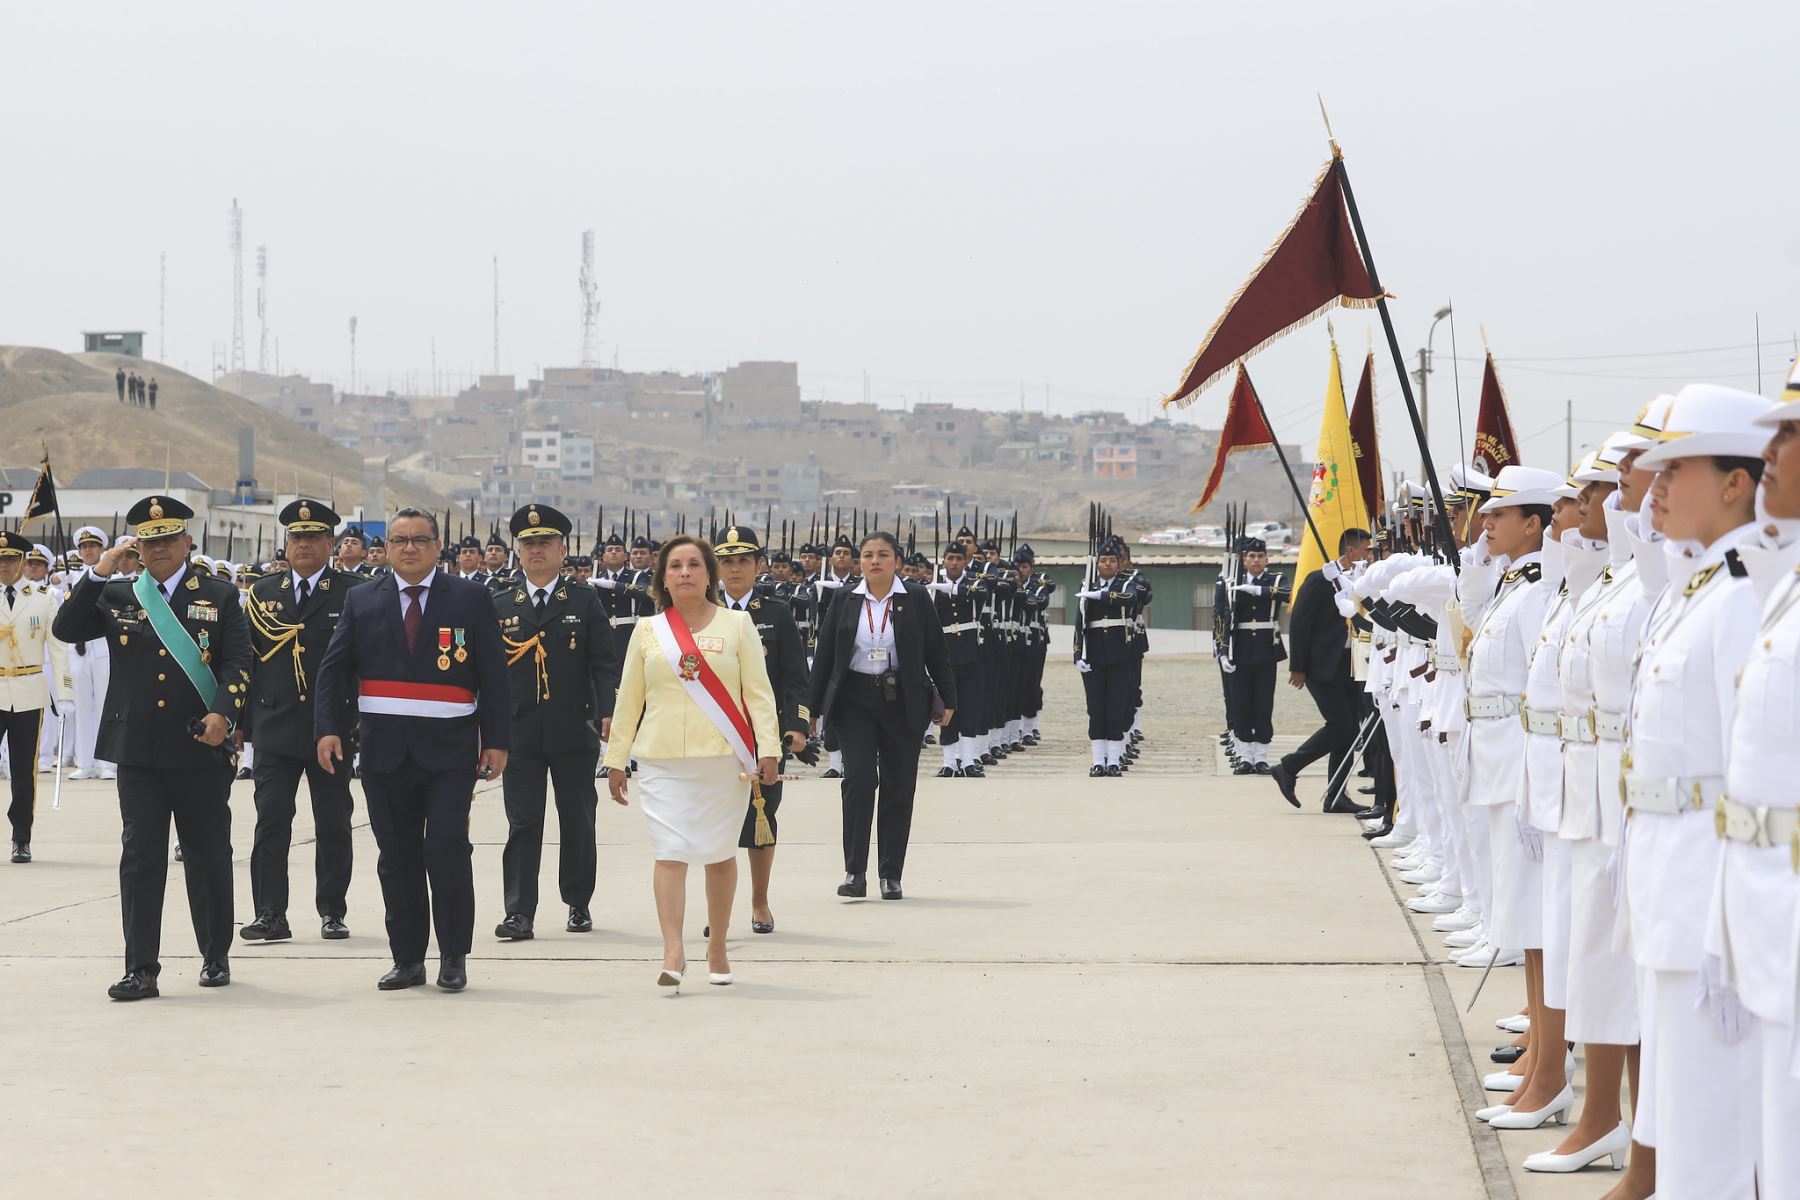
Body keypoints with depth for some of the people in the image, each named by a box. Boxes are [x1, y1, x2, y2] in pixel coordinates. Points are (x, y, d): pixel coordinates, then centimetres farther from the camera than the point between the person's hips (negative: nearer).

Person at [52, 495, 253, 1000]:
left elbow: (238, 664, -2)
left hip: (201, 749, -1)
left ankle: (216, 956, 23)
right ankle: (141, 968, -2)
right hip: (138, 750, 1)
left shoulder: (220, 597, 5)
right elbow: (65, 629, 0)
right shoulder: (115, 597, 10)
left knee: (208, 855, 8)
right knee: (140, 857, -3)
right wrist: (98, 574, -7)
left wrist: (223, 713, -18)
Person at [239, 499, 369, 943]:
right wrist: (240, 721, 6)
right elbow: (245, 658, 11)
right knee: (271, 822, -3)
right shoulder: (263, 593, 11)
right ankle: (270, 915, -3)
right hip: (274, 727, 2)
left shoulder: (354, 592, 1)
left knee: (333, 824, 5)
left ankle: (332, 911, 15)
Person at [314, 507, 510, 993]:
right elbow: (333, 670, 6)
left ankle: (454, 957, 1)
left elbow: (493, 675, 2)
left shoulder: (470, 599, 4)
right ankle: (407, 959, 12)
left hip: (449, 748, -3)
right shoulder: (362, 601, 9)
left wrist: (497, 741, -4)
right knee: (397, 857, 5)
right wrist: (328, 728, -7)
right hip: (385, 749, 3)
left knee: (447, 848, -11)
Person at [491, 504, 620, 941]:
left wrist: (608, 713, -15)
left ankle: (579, 904, 23)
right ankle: (519, 913, -7)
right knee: (522, 823, -4)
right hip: (520, 734, 0)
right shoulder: (500, 606, 9)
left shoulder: (585, 601, 5)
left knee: (578, 821, 9)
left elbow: (605, 662, -1)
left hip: (574, 732, 0)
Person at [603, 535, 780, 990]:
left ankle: (717, 949, 18)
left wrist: (767, 748, -7)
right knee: (669, 854, -10)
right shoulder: (647, 632, 10)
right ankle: (672, 954, -15)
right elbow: (628, 700, 13)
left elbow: (758, 692, 3)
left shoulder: (737, 624, 5)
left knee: (720, 855, 6)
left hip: (723, 760, 0)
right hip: (662, 761, 1)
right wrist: (616, 760, 11)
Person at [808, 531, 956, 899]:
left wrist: (948, 700, 1)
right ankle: (855, 872, -10)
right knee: (859, 778, -13)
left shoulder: (917, 600, 3)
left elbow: (936, 653, 6)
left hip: (901, 703, 0)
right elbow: (824, 656, 7)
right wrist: (813, 709, 5)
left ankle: (891, 875, 12)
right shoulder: (845, 601, 5)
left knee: (898, 787, 3)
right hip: (855, 701, 0)